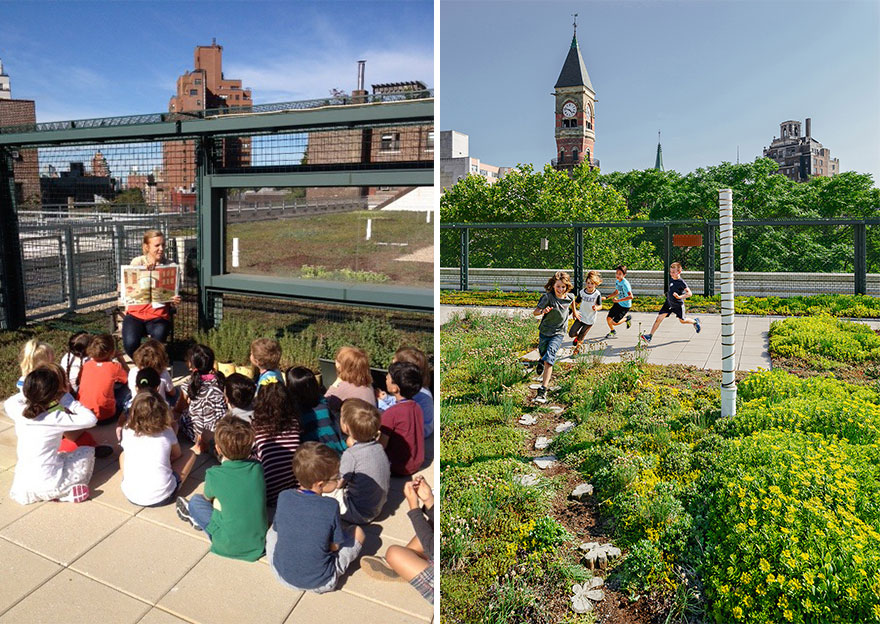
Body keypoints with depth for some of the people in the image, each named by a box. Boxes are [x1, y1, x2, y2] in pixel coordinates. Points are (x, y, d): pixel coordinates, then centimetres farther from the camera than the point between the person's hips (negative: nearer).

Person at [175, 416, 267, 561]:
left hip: (229, 547, -3)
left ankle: (197, 518, 37)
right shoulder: (257, 468, -9)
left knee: (196, 500, 12)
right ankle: (198, 520, 30)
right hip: (259, 544, 3)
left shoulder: (214, 475, -18)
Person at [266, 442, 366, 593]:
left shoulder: (283, 497, -12)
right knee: (358, 532, 10)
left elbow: (278, 530, 3)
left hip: (283, 575, 3)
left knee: (272, 530, 26)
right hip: (320, 583, -3)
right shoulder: (331, 506, -21)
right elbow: (335, 546, -10)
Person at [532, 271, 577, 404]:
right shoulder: (548, 297, -17)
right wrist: (542, 311, -44)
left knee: (549, 358, -19)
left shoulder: (569, 298, -5)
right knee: (543, 354, 21)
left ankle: (543, 390, -24)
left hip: (558, 333, 0)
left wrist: (574, 311, 36)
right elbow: (535, 312, -23)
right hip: (544, 331, 0)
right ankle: (541, 361, 62)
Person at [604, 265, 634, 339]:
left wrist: (618, 300, -34)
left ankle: (627, 317, 20)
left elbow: (631, 297, -35)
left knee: (614, 323, -6)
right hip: (618, 303, 7)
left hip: (625, 306, -7)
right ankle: (613, 331, 33)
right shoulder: (617, 282, -1)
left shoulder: (625, 284, -26)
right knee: (608, 318, 6)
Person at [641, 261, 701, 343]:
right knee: (659, 318, -7)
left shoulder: (681, 282, -21)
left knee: (682, 321, 14)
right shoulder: (671, 279, -2)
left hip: (678, 305, -5)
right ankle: (650, 336, -9)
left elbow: (689, 293, -25)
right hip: (668, 303, 5)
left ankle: (695, 321, 46)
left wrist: (680, 297, -35)